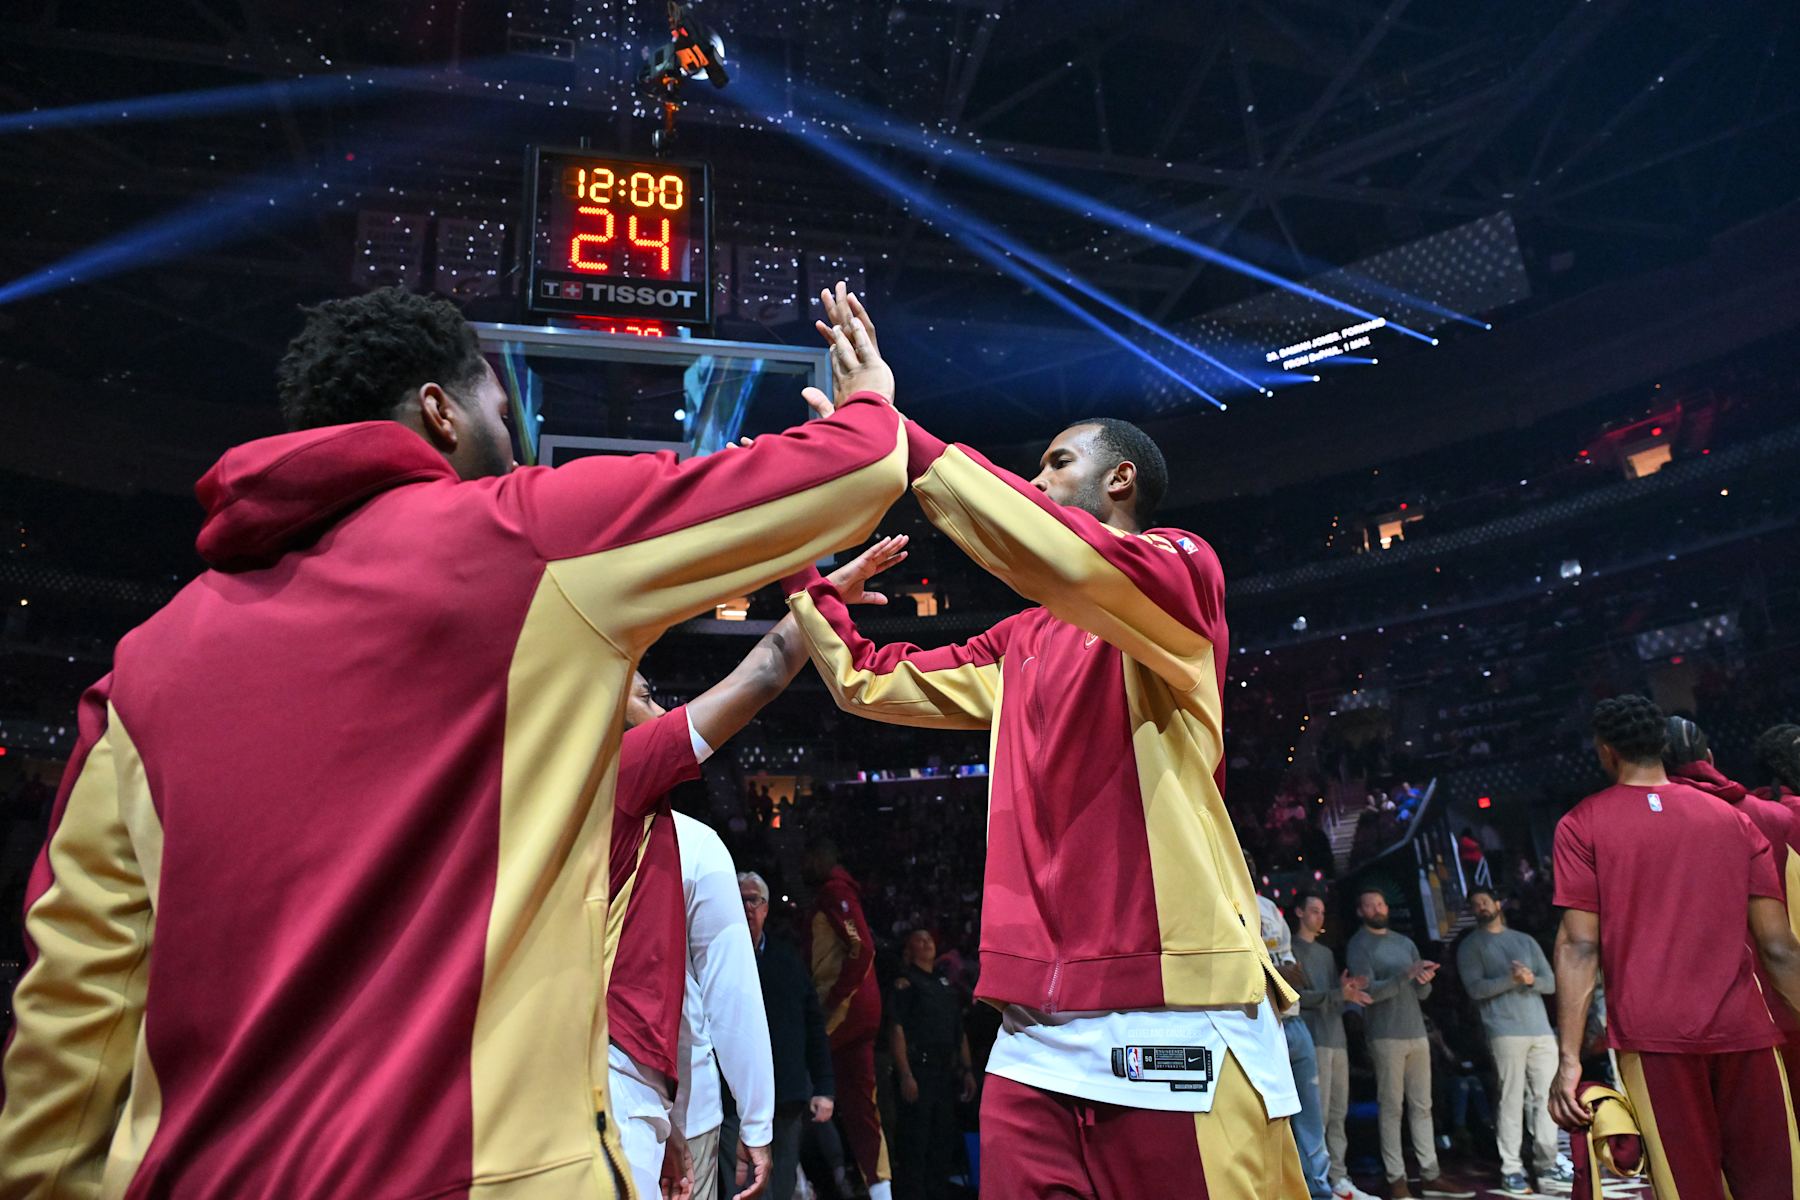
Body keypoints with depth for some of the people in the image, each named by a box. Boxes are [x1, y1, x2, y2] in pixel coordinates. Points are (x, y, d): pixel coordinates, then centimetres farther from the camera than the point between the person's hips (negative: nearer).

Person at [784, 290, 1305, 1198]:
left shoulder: (1182, 570, -3)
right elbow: (870, 680, 24)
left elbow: (1066, 558, -25)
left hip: (1174, 1015, -6)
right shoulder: (1021, 644, 18)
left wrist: (892, 428, -22)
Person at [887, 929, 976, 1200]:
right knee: (914, 1144, -6)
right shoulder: (905, 982, -2)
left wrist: (967, 1070, 12)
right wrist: (905, 1075, -19)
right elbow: (896, 1029, -11)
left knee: (944, 1142, 11)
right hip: (919, 1071, -7)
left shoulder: (946, 984, 19)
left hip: (947, 1073, 7)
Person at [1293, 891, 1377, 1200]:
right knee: (1318, 1114, -9)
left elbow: (1333, 997, 20)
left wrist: (1347, 991, -2)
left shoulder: (1327, 952, 23)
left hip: (1337, 1038, 8)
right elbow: (1296, 995, -11)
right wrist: (1340, 994, -18)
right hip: (1313, 1040, -8)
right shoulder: (1292, 950, -1)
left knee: (1338, 1113, 7)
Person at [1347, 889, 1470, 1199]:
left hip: (1417, 1033, 6)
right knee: (1392, 1107, -4)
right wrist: (1406, 975, -25)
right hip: (1386, 1036, -6)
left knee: (1422, 1106, 8)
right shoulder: (1358, 947, -2)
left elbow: (1422, 993, 14)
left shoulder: (1405, 942, 16)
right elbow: (1370, 992, -14)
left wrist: (1425, 980, -9)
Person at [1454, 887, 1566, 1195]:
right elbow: (1475, 988, -5)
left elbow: (1551, 982, 12)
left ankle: (1546, 1165, 12)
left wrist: (1531, 979, -9)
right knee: (1512, 1099, -6)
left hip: (1541, 1028, 4)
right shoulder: (1470, 946, 7)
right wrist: (1511, 979, -16)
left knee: (1546, 1096, 3)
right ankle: (1511, 1170, -4)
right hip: (1505, 1031, -4)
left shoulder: (1526, 941, 19)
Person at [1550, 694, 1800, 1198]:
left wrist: (1568, 1058, -5)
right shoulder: (1734, 820, 11)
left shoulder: (1583, 824, 2)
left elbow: (1580, 946, -5)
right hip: (1744, 1032, 3)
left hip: (1653, 1036, -2)